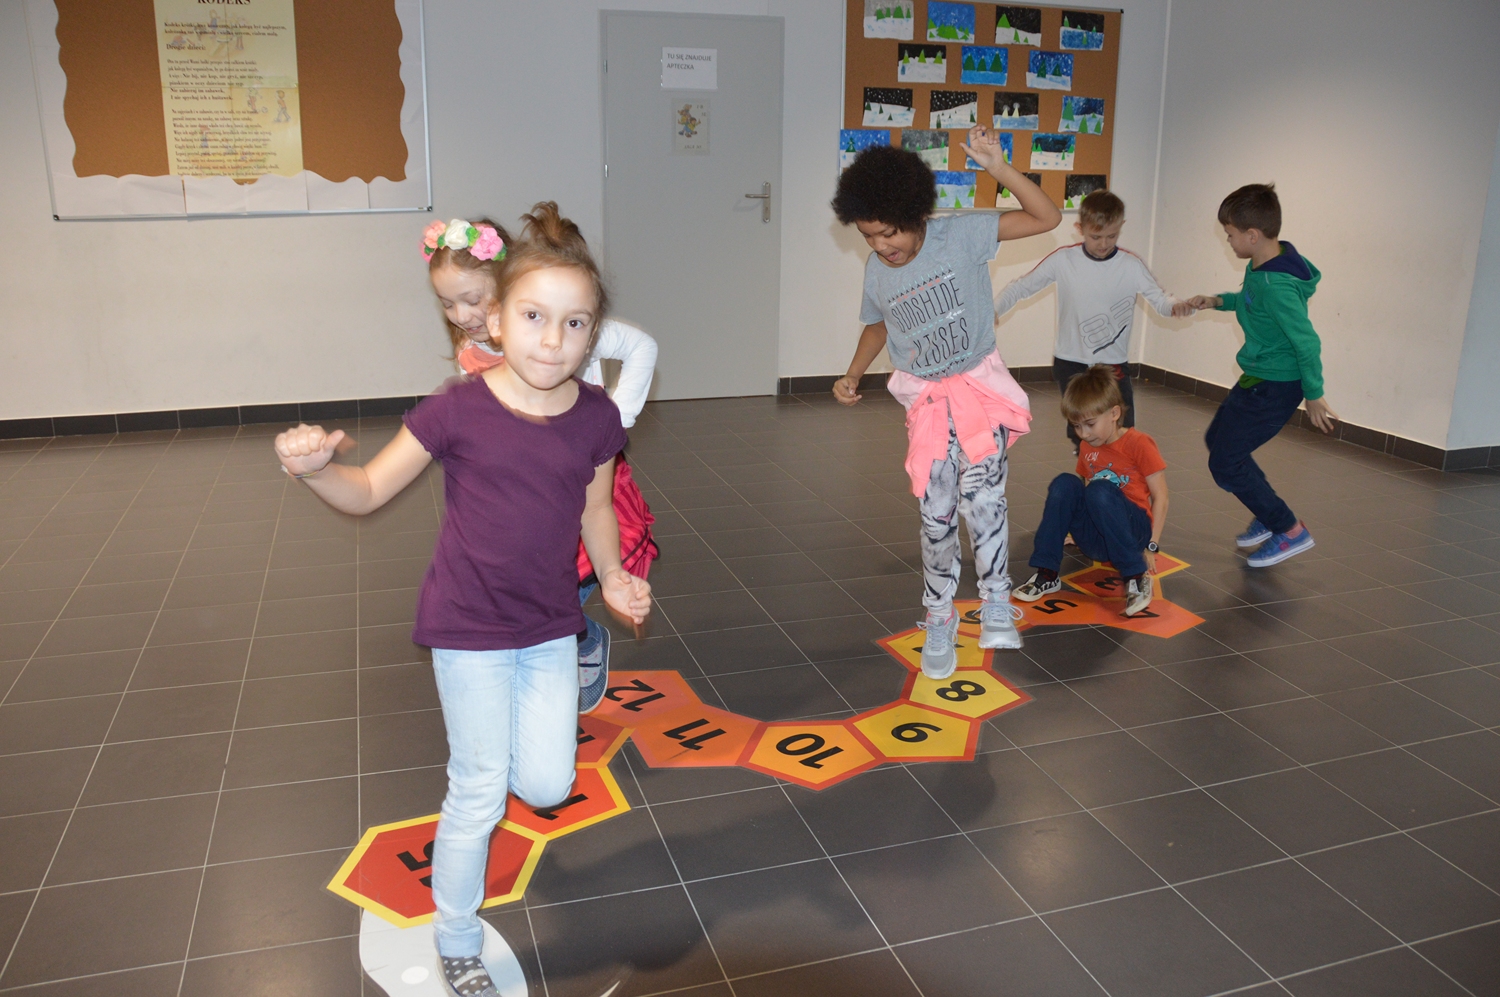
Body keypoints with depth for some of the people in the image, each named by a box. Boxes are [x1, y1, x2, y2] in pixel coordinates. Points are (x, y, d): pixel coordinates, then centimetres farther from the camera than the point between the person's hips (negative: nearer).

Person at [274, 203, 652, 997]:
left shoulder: (596, 418, -8)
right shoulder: (457, 411, -17)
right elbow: (369, 491, -9)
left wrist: (613, 579, -6)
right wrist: (314, 467, -29)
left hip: (552, 627, 4)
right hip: (470, 630, -3)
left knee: (547, 787, 6)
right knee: (478, 792, 6)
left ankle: (495, 746, 42)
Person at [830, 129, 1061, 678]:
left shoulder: (961, 235, -15)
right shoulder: (876, 272, -3)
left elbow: (1047, 217, -20)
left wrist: (996, 165, -31)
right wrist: (853, 375, 3)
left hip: (979, 385, -3)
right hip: (927, 398, 3)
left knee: (981, 495, -22)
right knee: (937, 512, 4)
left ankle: (996, 602, -7)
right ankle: (939, 618, 19)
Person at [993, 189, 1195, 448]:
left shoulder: (1131, 265, -5)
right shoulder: (1063, 260, -6)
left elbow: (1158, 297, -3)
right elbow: (1023, 286, 1)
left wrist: (1176, 306, -26)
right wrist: (994, 309, -13)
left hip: (1114, 365, 0)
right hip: (1070, 363, 0)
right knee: (1081, 435, 5)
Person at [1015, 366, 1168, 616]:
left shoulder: (1139, 444, -8)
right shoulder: (1086, 447, 10)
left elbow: (1160, 498, -10)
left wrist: (1151, 547, -13)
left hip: (1134, 528, -5)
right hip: (1095, 542, 5)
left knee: (1099, 490, -31)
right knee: (1064, 483, -18)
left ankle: (1137, 577, -28)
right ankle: (1046, 574, -22)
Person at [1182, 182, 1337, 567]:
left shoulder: (1276, 285, -28)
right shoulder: (1261, 266, 1)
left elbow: (1307, 341, -25)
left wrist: (1314, 395, -17)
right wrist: (1219, 300, 10)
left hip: (1275, 387, -10)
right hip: (1259, 377, 10)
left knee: (1225, 462, -4)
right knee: (1217, 439, 23)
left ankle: (1290, 531, 8)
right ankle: (1268, 515, 34)